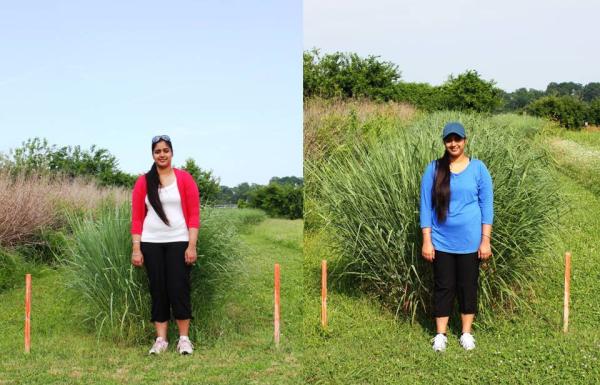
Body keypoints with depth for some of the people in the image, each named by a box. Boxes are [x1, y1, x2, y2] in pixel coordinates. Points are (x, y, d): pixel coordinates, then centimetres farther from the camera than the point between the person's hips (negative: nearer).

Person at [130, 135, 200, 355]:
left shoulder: (184, 179, 1)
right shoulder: (143, 182, 6)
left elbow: (194, 214, -1)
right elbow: (137, 217, 6)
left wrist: (192, 246, -7)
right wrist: (136, 249, 0)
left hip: (178, 242, -2)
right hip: (151, 243, 2)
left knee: (179, 289, -2)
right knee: (157, 290, 6)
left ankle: (184, 339, 8)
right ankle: (160, 339, 13)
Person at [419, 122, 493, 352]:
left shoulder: (478, 168, -1)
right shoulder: (434, 169, -2)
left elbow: (487, 205, 0)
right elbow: (426, 206, -1)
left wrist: (485, 240, -4)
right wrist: (426, 241, -5)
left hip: (470, 242, 0)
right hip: (442, 241, 0)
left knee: (468, 286, 10)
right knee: (443, 287, 7)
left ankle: (466, 333, 23)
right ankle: (440, 334, 18)